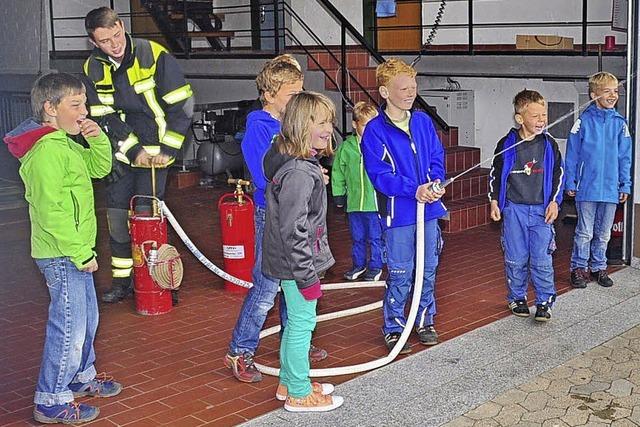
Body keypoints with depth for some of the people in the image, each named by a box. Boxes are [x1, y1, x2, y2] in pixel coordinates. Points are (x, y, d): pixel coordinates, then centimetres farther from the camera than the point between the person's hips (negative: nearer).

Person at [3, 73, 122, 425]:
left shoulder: (66, 143, 10)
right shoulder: (47, 150, -21)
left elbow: (99, 167, 22)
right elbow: (51, 212, -25)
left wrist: (97, 139, 2)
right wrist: (81, 253, -22)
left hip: (75, 251, 10)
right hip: (62, 255, -10)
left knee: (86, 318, 22)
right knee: (69, 327, -3)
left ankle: (81, 376, 40)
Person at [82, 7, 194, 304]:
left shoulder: (154, 55, -15)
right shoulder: (93, 69, -1)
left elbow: (182, 104, -13)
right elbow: (104, 116, -1)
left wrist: (168, 150, -14)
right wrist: (134, 150, -12)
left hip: (157, 148, -4)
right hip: (123, 150, 5)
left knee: (146, 215, -9)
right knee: (117, 214, 6)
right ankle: (121, 280, 19)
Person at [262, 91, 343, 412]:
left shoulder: (296, 163, 8)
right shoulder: (298, 173, -25)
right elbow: (294, 229, -26)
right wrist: (306, 274, -21)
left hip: (290, 261, 10)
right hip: (296, 263, -10)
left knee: (295, 320, 20)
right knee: (302, 323, 2)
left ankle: (289, 382, 34)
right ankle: (299, 394, 15)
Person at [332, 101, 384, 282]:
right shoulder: (346, 147, 0)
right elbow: (338, 173, 9)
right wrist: (339, 194, 9)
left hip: (376, 201, -3)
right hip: (354, 202, 3)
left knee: (375, 238, 8)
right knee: (357, 237, 17)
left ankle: (375, 266, 23)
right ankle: (358, 265, 33)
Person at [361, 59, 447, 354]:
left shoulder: (423, 121, 6)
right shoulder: (375, 130, -11)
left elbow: (437, 158, 8)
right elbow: (379, 174, -16)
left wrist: (436, 182, -12)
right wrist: (414, 189, -24)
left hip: (428, 209, 5)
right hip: (398, 213, -5)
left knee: (428, 271, 15)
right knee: (400, 275, 2)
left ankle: (425, 321, 31)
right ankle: (393, 328, 17)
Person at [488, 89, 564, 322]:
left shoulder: (549, 144, 1)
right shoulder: (507, 145, -3)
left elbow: (558, 174, 9)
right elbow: (495, 174, 6)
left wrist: (554, 202, 1)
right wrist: (494, 202, 2)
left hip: (542, 210, 1)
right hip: (514, 209, 0)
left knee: (542, 259, -2)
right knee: (515, 259, 6)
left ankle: (544, 301, 9)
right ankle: (517, 298, 21)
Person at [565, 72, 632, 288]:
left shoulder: (620, 123, 3)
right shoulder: (583, 121, -7)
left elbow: (625, 157, 7)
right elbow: (572, 154, -3)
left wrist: (625, 185, 5)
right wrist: (570, 182, -4)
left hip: (611, 189, 3)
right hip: (587, 188, -3)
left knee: (603, 233, 14)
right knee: (585, 232, 5)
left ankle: (599, 267, 28)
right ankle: (579, 268, 17)